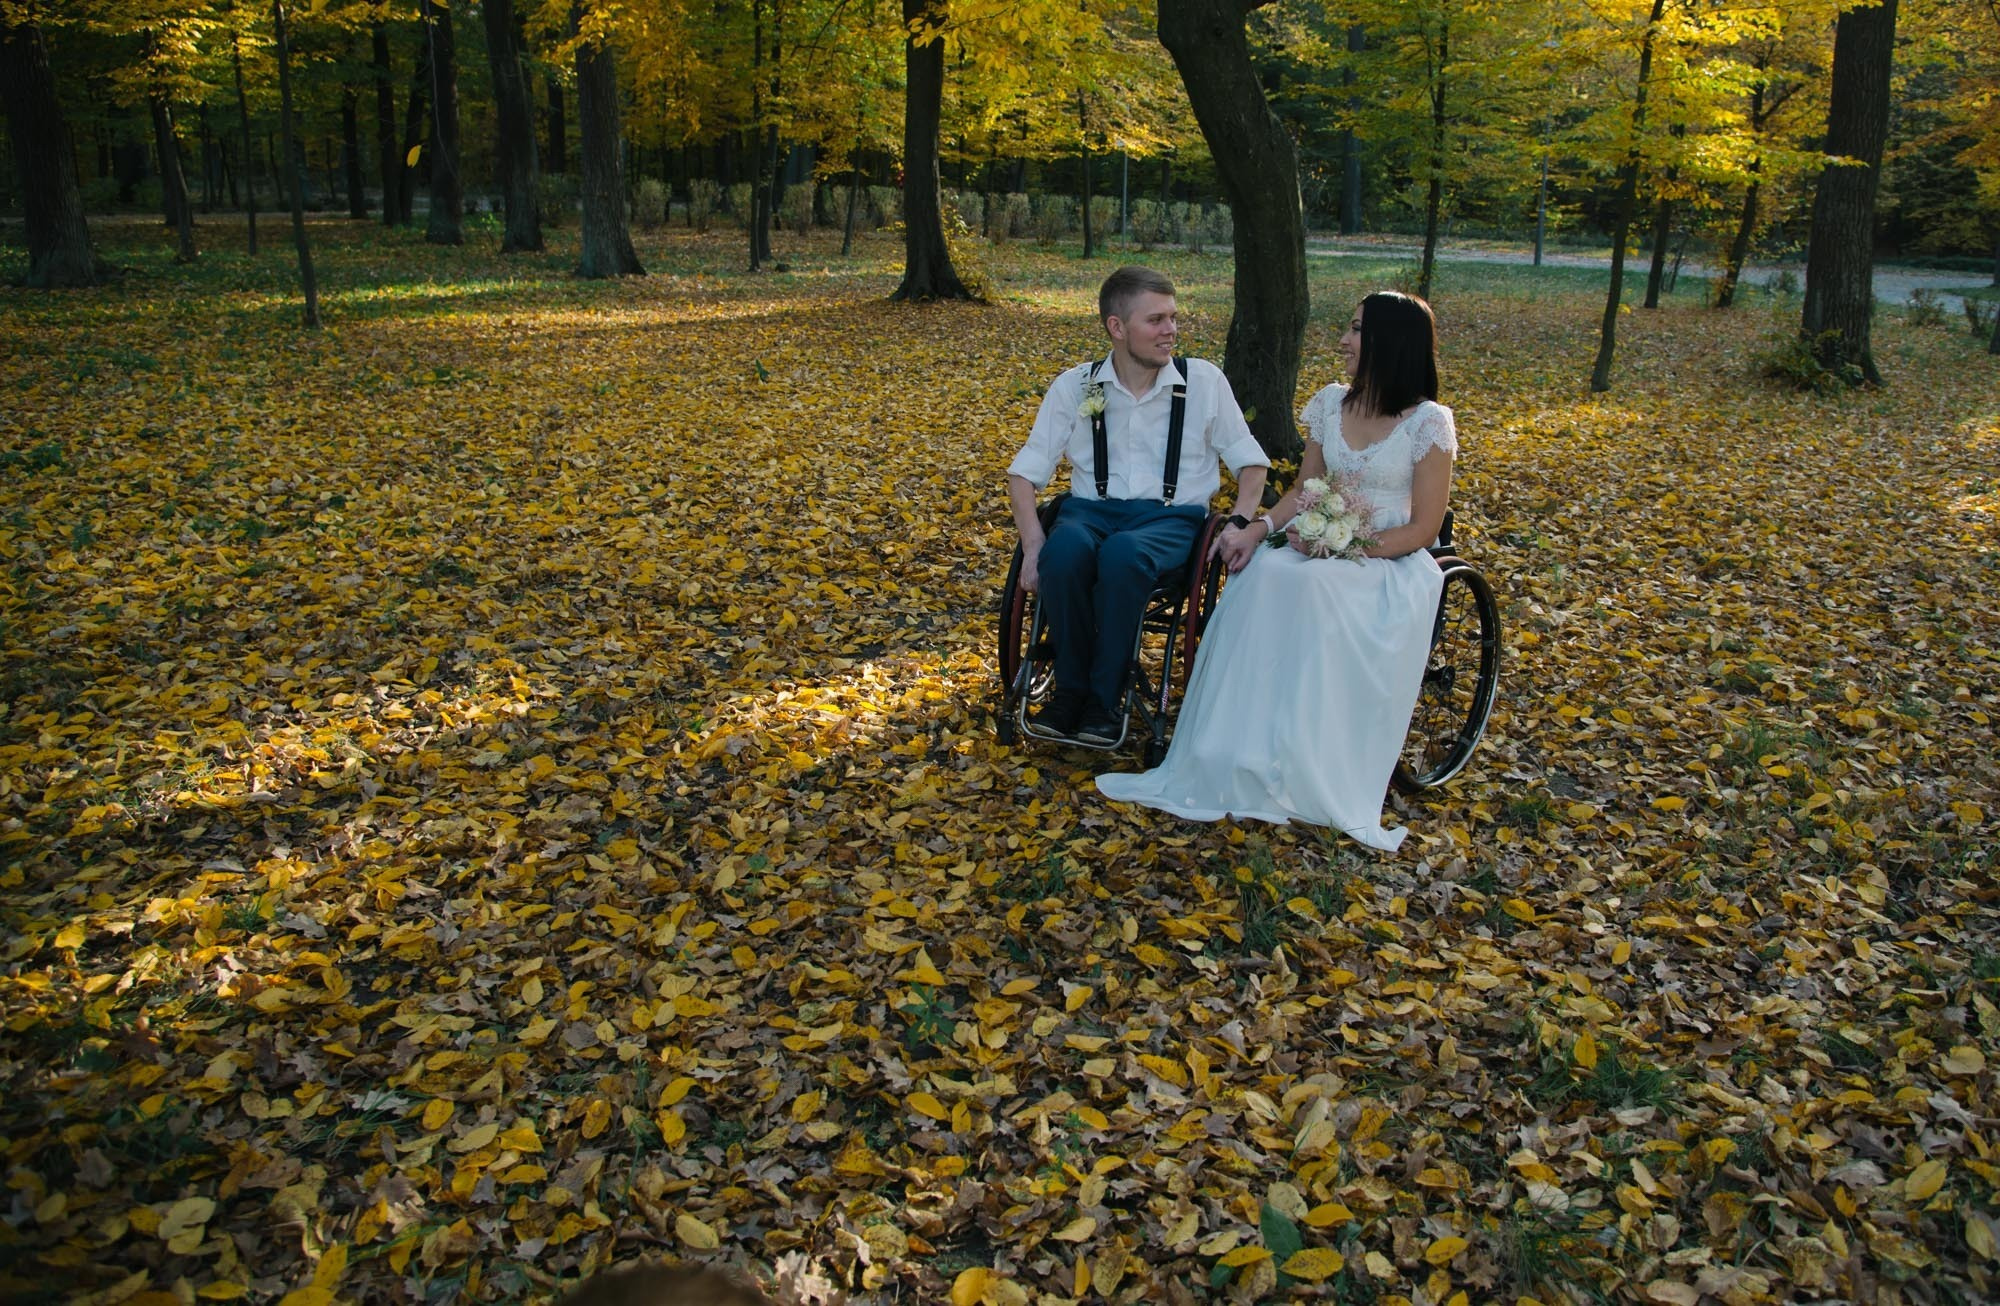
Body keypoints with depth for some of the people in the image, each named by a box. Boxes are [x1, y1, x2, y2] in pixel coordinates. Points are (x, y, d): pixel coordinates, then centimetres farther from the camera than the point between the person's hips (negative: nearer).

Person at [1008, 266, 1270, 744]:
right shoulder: (1074, 387, 4)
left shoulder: (1204, 381, 4)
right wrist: (1033, 543, -12)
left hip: (1171, 518, -1)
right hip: (1090, 511, 1)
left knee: (1123, 554, -37)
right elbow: (1025, 472, 4)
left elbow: (1250, 462, 10)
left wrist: (1243, 523, -9)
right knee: (1064, 552, -36)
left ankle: (1105, 697, -19)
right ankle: (1070, 684, -13)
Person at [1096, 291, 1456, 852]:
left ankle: (1299, 773, -30)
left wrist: (1347, 547, -19)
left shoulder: (1430, 422, -6)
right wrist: (1261, 526, -7)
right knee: (1263, 575, -30)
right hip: (1321, 549, 5)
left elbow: (1422, 528, -8)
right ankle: (1234, 763, -31)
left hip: (1391, 563, -4)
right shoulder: (1331, 402, 10)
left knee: (1310, 587, -37)